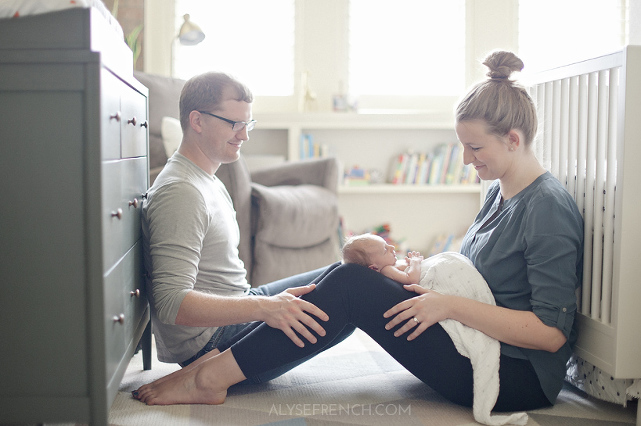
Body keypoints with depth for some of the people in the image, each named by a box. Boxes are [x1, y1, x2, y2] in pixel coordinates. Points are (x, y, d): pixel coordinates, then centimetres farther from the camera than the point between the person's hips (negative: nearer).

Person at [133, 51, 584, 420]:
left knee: (352, 286, -20)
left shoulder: (549, 209, -17)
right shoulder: (500, 191, 12)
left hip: (521, 380, -9)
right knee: (350, 276, -4)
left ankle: (211, 378, -14)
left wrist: (451, 305, -22)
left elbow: (551, 333, -22)